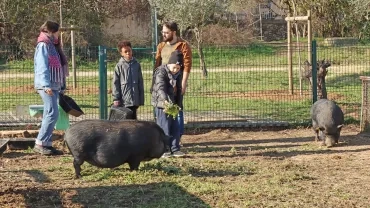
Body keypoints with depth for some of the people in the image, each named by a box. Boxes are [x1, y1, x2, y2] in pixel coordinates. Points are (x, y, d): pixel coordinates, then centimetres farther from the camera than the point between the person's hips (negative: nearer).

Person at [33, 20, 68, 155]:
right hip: (47, 86, -10)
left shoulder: (52, 46, 21)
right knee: (53, 113, -14)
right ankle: (40, 143, -12)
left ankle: (47, 144, 7)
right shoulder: (43, 45, -8)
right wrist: (46, 85, -26)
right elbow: (42, 67, -17)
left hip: (54, 86, 10)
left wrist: (61, 86, 19)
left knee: (49, 115, 7)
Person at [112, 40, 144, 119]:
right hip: (123, 101, -3)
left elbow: (140, 83, 10)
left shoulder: (136, 65, 7)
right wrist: (116, 98, -8)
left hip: (134, 100, 3)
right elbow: (115, 83, -3)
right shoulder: (119, 66, -2)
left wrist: (141, 99, 8)